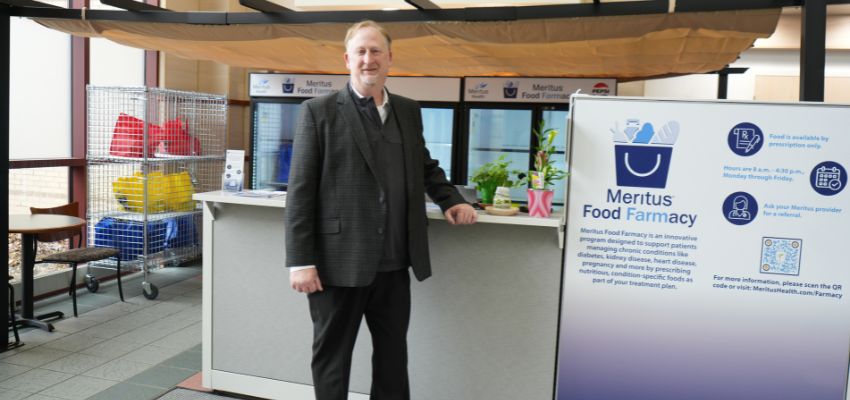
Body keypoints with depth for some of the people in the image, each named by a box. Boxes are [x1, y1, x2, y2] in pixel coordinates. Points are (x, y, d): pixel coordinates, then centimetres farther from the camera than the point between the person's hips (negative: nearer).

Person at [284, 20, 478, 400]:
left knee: (393, 353, 17)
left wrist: (450, 200, 10)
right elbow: (300, 190, -9)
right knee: (332, 354, 11)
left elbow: (424, 165, 27)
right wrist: (300, 260, -13)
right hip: (338, 263, -5)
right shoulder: (319, 111, -5)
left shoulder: (408, 111, 11)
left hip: (393, 264, 5)